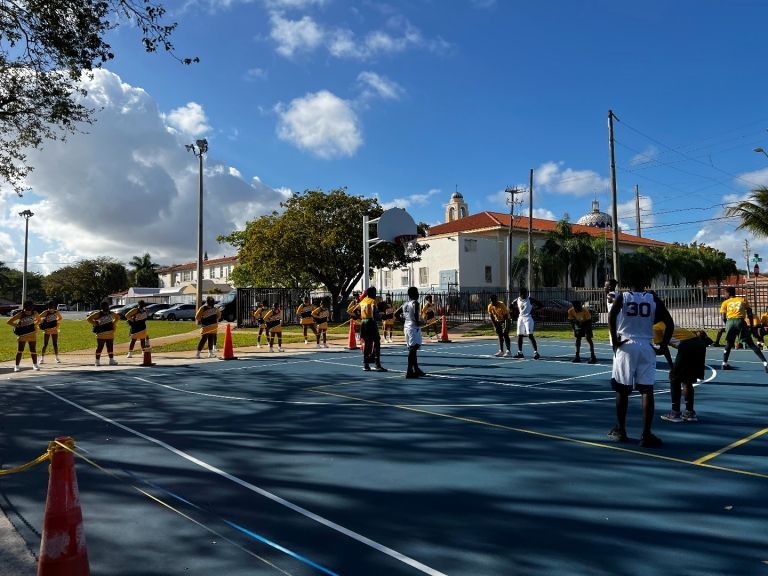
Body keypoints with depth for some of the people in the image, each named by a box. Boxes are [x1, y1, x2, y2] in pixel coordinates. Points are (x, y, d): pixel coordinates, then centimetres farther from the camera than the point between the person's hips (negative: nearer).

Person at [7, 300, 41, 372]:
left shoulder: (35, 313, -5)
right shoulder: (20, 314, -14)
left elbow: (39, 319, 16)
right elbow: (9, 321, -11)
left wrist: (35, 324, 0)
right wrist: (18, 326, -16)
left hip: (32, 334, 3)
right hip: (22, 335, -3)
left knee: (33, 350, 10)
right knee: (20, 350, -1)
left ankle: (35, 365, 22)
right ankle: (16, 366, 5)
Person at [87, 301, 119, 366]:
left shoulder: (111, 313, 10)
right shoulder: (98, 314, -7)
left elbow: (117, 317, 27)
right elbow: (89, 319, -12)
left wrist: (114, 323, 13)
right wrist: (96, 324, -12)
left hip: (110, 334, 5)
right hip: (101, 334, -5)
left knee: (110, 347, 10)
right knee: (100, 347, 0)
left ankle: (111, 360, 17)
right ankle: (97, 361, 9)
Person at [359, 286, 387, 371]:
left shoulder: (362, 301, 13)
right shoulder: (373, 301, -8)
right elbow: (375, 313, -19)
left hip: (363, 322, 8)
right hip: (371, 322, -8)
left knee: (366, 343, 13)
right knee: (376, 343, -4)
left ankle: (365, 365, 14)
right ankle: (377, 365, -9)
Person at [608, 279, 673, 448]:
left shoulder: (621, 296, 3)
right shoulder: (653, 298, 7)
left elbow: (611, 316, -15)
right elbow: (669, 323, -1)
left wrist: (614, 340, -10)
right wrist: (664, 344, 7)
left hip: (626, 346, 0)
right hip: (646, 347, 0)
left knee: (622, 389, 9)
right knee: (647, 391, 1)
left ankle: (621, 430, 17)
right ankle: (646, 435, -1)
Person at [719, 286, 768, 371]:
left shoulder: (725, 302, 15)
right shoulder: (743, 300, 19)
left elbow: (723, 318, 6)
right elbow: (750, 314, 11)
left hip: (730, 322, 0)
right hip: (741, 321, 0)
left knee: (728, 344, 18)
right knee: (751, 344, 2)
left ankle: (724, 364, 19)